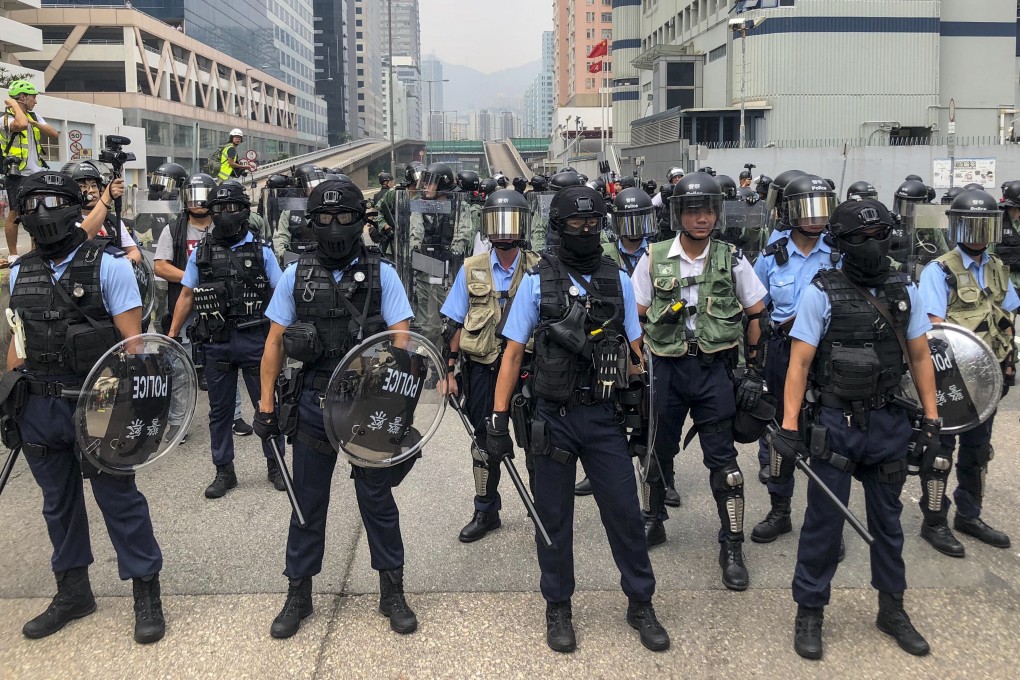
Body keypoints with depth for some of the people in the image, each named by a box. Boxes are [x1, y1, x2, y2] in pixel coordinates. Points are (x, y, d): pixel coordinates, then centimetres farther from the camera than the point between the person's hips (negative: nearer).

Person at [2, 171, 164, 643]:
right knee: (58, 502, 16)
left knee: (118, 499, 2)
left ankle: (146, 594, 14)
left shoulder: (108, 266, -8)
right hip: (39, 409, 6)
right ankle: (72, 593, 31)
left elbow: (131, 339, -11)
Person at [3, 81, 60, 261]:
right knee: (15, 213, -1)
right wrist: (13, 104, -18)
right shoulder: (6, 118, -10)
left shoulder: (34, 116, 12)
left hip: (36, 173, 6)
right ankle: (13, 254, 6)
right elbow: (22, 124, -34)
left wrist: (34, 122, -13)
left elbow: (54, 134, 0)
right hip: (17, 175, -6)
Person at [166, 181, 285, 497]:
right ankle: (224, 471, 20)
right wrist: (171, 336, 6)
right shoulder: (201, 252, 7)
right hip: (216, 342, 2)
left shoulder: (261, 251, 2)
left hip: (255, 339, -2)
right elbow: (186, 296, 10)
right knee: (219, 409, 9)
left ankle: (275, 466, 20)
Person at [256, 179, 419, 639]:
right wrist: (266, 405, 2)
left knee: (378, 501, 9)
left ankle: (393, 593, 24)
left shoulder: (382, 274, -3)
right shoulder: (296, 276, 2)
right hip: (313, 406, 2)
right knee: (307, 502, 12)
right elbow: (275, 342, 5)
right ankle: (298, 595, 27)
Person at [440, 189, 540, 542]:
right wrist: (449, 370, -1)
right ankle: (486, 512, 24)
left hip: (526, 366, -1)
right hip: (483, 368, 1)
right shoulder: (472, 270, 3)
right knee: (484, 440, 9)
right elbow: (456, 325, 4)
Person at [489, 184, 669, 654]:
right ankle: (558, 609, 26)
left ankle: (641, 605, 24)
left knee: (625, 512, 6)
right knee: (554, 517, 9)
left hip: (604, 416, 2)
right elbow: (513, 353, -2)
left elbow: (634, 351, 10)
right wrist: (498, 419, -5)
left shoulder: (618, 281, 4)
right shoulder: (537, 281, -3)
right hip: (553, 417, -1)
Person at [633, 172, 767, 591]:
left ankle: (732, 548, 8)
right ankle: (653, 522, 34)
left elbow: (757, 316, 5)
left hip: (714, 371, -1)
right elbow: (635, 318, 4)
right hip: (666, 368, 1)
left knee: (723, 460, -2)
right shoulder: (654, 259, -1)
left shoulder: (731, 260, -1)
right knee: (657, 450, 13)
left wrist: (754, 373, 1)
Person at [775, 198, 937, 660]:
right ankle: (809, 613, 18)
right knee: (824, 522, 3)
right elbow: (799, 363, -10)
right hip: (835, 424, -4)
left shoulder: (905, 292, 4)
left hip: (888, 424, 4)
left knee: (887, 519, 16)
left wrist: (931, 420, 5)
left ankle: (892, 610, 31)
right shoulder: (821, 293, -9)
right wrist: (789, 427, -16)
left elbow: (920, 357, 10)